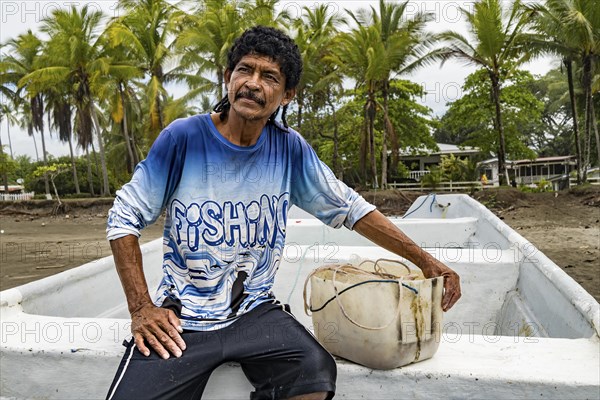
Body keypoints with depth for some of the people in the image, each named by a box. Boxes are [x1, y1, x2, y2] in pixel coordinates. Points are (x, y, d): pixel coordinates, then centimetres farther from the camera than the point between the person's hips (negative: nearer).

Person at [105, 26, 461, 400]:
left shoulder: (290, 148, -3)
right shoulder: (184, 137, -11)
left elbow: (350, 208, 4)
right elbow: (125, 218, -3)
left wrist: (424, 261, 2)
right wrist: (141, 308, -10)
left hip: (255, 311, 2)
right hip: (181, 317, -1)